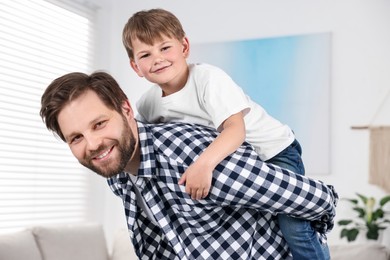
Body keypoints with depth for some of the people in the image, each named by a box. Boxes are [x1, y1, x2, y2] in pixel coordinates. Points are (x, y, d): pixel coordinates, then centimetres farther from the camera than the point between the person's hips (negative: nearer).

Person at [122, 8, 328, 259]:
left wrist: (204, 164, -55)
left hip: (273, 149, -6)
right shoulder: (147, 107, -10)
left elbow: (236, 129, -40)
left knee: (294, 226, -23)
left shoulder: (208, 78, -27)